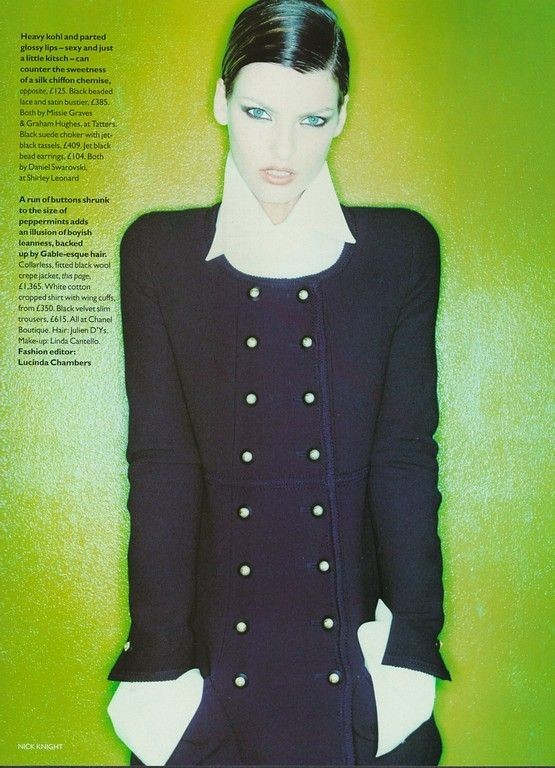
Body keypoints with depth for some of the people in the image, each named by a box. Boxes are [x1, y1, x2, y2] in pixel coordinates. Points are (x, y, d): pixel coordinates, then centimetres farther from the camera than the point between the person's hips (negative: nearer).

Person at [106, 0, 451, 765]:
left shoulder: (401, 250, 0)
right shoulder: (160, 252, -1)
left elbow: (406, 454, -3)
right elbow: (161, 463, -5)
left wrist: (411, 649, -11)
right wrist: (159, 665, -11)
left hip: (357, 640, 1)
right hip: (220, 649, 0)